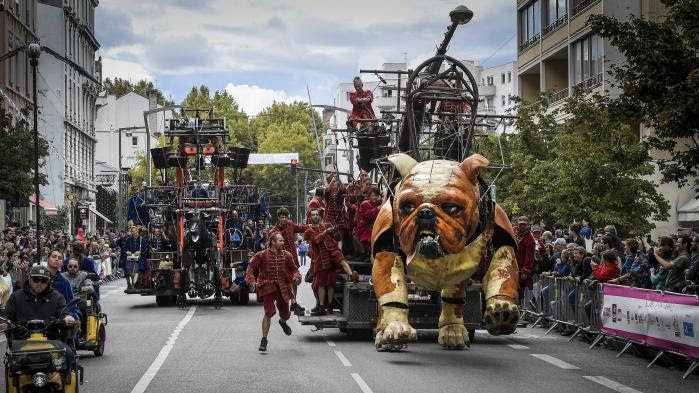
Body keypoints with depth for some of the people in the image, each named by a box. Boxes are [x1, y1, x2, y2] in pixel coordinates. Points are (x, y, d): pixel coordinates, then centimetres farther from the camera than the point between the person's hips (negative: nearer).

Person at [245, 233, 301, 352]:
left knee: (285, 314, 12)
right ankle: (264, 340, -8)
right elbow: (251, 266, -1)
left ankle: (282, 321, 52)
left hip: (282, 288, 4)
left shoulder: (287, 256, 4)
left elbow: (294, 269, 13)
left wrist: (296, 277, -9)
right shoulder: (262, 255, -6)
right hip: (267, 287, -4)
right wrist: (251, 280, -15)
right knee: (269, 312, -18)